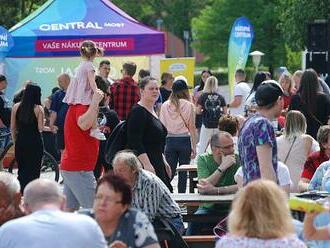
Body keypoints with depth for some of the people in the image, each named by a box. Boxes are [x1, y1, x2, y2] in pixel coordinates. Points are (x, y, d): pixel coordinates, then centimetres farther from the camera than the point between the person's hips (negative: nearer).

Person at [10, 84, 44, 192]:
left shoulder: (16, 107, 2)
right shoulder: (38, 109, -9)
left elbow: (12, 128, 5)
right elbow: (40, 128, -12)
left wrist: (15, 142, 15)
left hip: (20, 142, 4)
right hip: (35, 142, -3)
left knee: (22, 170, 14)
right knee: (34, 170, 4)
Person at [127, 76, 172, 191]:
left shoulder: (152, 111, 19)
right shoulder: (138, 112, -11)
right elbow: (135, 142, -20)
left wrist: (164, 162, 25)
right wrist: (146, 164, -26)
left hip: (156, 164, 10)